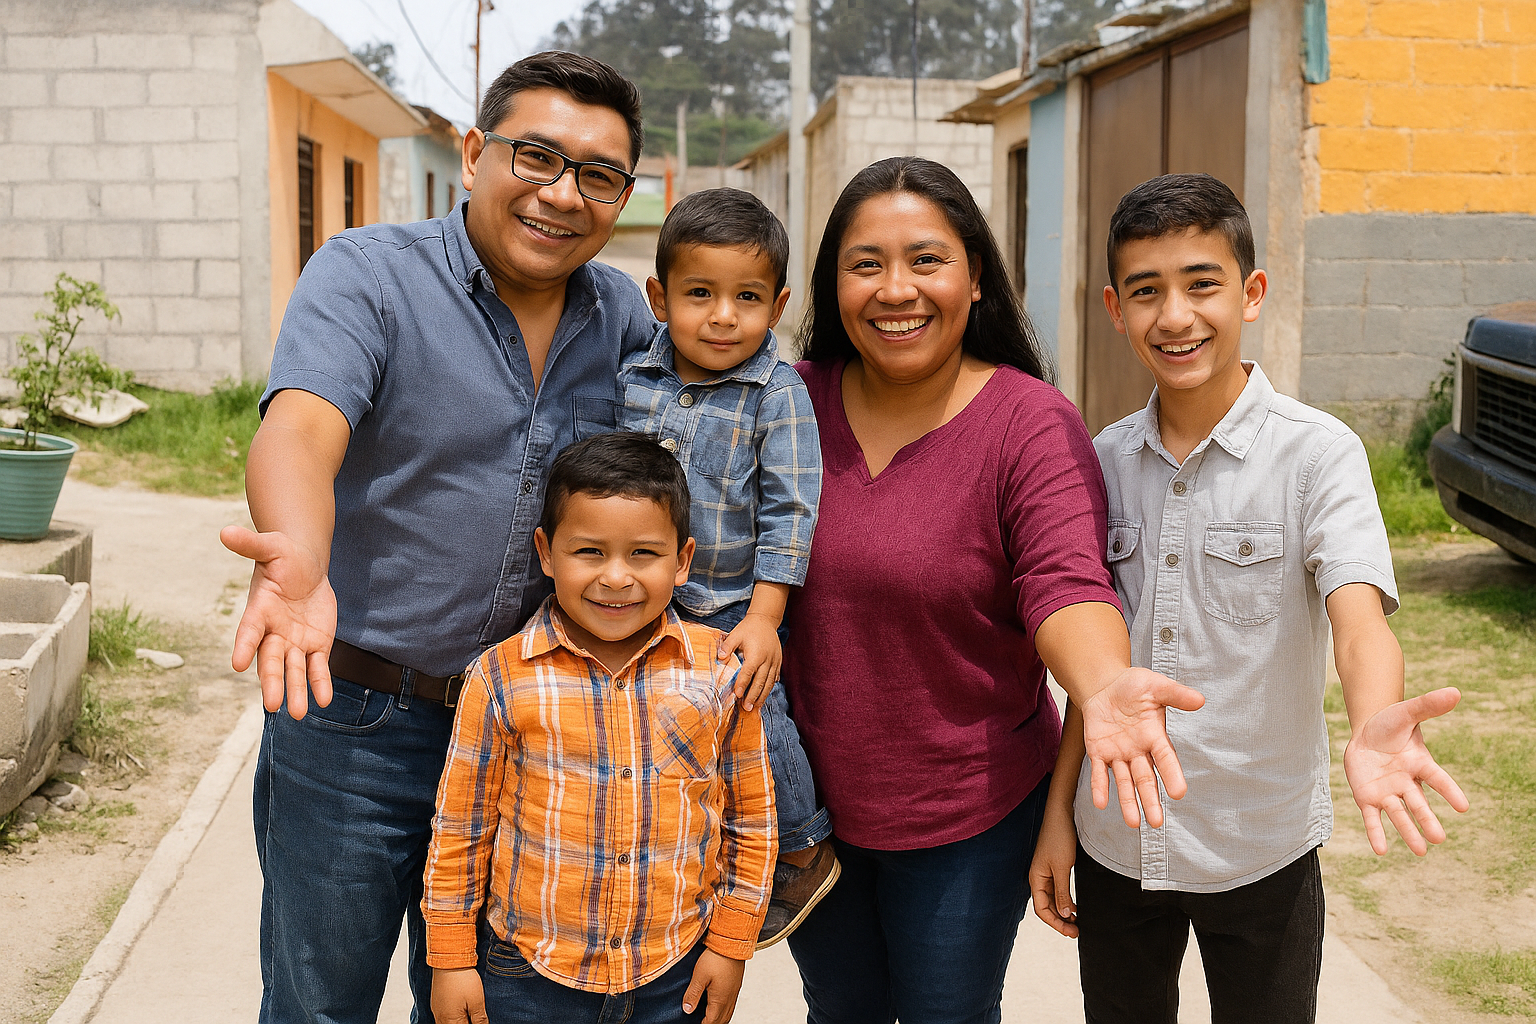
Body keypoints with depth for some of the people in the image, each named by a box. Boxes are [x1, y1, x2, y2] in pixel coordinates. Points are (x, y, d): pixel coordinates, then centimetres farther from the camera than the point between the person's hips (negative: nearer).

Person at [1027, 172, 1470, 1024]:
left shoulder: (1316, 452, -13)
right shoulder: (1108, 459, 0)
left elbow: (1359, 616, -27)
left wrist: (1372, 730, -48)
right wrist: (1058, 810, 5)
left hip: (1260, 850, -3)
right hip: (1116, 844, 4)